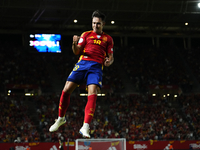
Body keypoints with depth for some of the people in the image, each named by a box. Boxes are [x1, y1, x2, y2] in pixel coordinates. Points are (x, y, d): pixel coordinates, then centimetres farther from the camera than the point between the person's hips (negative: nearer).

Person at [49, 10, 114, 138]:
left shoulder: (108, 39, 17)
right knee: (66, 90, -9)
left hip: (97, 67, -1)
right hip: (82, 63, 1)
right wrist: (75, 43, -12)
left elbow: (111, 56, 15)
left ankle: (85, 127, -24)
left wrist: (109, 61, -9)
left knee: (92, 94, -22)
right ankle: (61, 118, 15)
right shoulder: (86, 35, 17)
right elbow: (77, 52, 10)